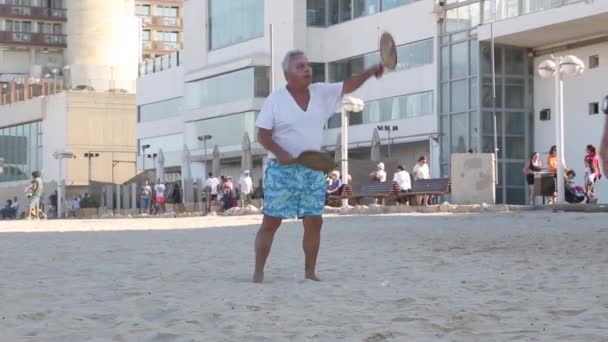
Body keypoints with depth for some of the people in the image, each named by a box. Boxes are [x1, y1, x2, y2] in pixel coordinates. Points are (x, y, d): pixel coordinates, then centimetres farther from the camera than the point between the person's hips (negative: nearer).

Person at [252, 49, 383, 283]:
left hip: (313, 170, 5)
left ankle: (310, 272, 14)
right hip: (282, 170, -4)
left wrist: (370, 71, -22)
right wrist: (280, 153, -24)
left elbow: (348, 86, -4)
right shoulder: (275, 100, -7)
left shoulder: (321, 93, 5)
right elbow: (262, 135, -8)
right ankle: (258, 273, 3)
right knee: (271, 222, -3)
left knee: (314, 222, 3)